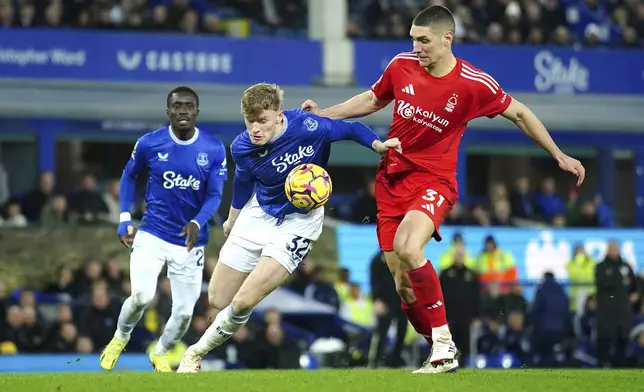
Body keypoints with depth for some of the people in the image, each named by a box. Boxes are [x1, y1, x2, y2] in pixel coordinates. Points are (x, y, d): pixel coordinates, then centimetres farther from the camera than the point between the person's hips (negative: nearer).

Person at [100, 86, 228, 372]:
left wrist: (197, 223, -26)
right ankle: (120, 338, 11)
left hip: (190, 240, 1)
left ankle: (160, 354, 34)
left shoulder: (214, 150, -7)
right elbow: (129, 175, 11)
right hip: (151, 234, -1)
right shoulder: (149, 144, -7)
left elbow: (214, 195, -6)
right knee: (142, 296, -22)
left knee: (184, 312, 2)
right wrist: (125, 220, 3)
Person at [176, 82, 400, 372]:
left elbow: (350, 129, -10)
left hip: (298, 223, -3)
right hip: (257, 215, 3)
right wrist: (232, 221, 20)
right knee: (217, 302, 8)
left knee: (243, 303, -15)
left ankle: (197, 352, 9)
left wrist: (378, 144, -27)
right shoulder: (242, 148, -17)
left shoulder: (308, 127, -27)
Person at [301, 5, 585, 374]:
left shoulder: (475, 84, -12)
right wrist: (323, 114, 10)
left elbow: (519, 114, 4)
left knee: (409, 250, -32)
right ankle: (442, 356, 16)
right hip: (392, 179, 5)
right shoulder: (401, 66, -2)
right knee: (403, 282, 1)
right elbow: (373, 100, 18)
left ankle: (444, 341, -22)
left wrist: (559, 155, 5)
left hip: (434, 181, -4)